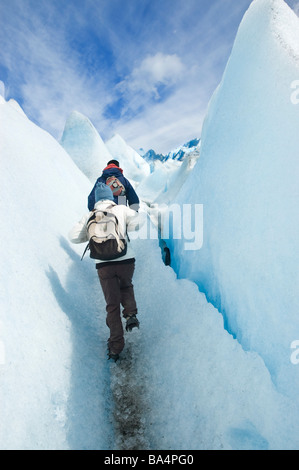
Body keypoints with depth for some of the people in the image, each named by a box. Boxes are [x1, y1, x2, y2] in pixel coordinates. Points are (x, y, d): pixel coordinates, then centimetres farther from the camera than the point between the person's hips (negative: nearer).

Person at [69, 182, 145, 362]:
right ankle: (131, 315, 10)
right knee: (126, 287, 31)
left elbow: (74, 236, 9)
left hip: (103, 265, 1)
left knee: (112, 304, 11)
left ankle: (116, 346, 15)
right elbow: (138, 220, -8)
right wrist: (123, 230, 9)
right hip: (126, 261, 0)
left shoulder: (90, 216, 10)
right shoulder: (122, 209, 6)